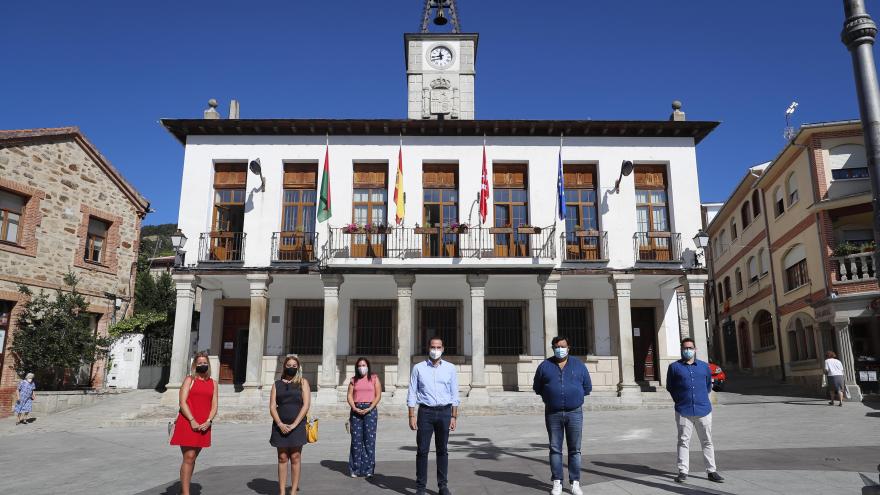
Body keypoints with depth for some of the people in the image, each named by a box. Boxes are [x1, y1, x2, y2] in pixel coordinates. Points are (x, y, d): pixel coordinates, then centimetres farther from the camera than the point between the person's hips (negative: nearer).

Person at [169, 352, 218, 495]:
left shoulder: (213, 383, 13)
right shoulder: (189, 380, 2)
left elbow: (214, 406, 8)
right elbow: (182, 402, -8)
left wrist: (208, 421, -8)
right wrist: (192, 421, -16)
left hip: (203, 426, 4)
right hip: (187, 423, -4)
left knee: (193, 458, 11)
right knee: (189, 457, -9)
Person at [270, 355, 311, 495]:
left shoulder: (303, 382, 4)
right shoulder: (277, 384, 10)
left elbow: (306, 405, -4)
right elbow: (272, 406, 3)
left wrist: (294, 424, -11)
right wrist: (280, 424, -11)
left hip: (297, 425, -2)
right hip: (281, 426, 2)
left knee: (295, 458, 0)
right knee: (282, 458, 5)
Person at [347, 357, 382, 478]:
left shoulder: (374, 378, 7)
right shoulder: (354, 380, 13)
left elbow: (378, 395, 0)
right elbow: (350, 396, 6)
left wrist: (369, 408, -11)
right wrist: (355, 408, -10)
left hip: (370, 409, -2)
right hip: (356, 410, 2)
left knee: (369, 439, -3)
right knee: (356, 439, 1)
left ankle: (368, 469, 4)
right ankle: (355, 469, 9)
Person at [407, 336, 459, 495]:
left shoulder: (450, 368, 5)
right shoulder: (418, 368, 1)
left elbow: (454, 393, 5)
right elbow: (412, 393, 1)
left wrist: (454, 417, 1)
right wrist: (412, 416, -5)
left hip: (444, 412, 1)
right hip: (425, 412, -1)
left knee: (442, 450, 9)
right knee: (422, 450, 1)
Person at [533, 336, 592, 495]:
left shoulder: (578, 365, 5)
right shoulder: (545, 365, 4)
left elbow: (587, 387, 11)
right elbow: (537, 387, 11)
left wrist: (574, 395, 5)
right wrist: (551, 396, 5)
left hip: (574, 412, 0)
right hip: (553, 413, 0)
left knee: (575, 449, 2)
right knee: (555, 449, 3)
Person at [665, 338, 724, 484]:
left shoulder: (704, 366, 9)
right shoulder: (674, 367, 2)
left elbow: (708, 385, 21)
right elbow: (670, 387, 11)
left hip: (703, 410, 2)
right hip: (683, 411, -2)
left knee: (707, 441, 8)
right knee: (683, 441, 0)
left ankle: (711, 471, 16)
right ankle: (682, 472, 4)